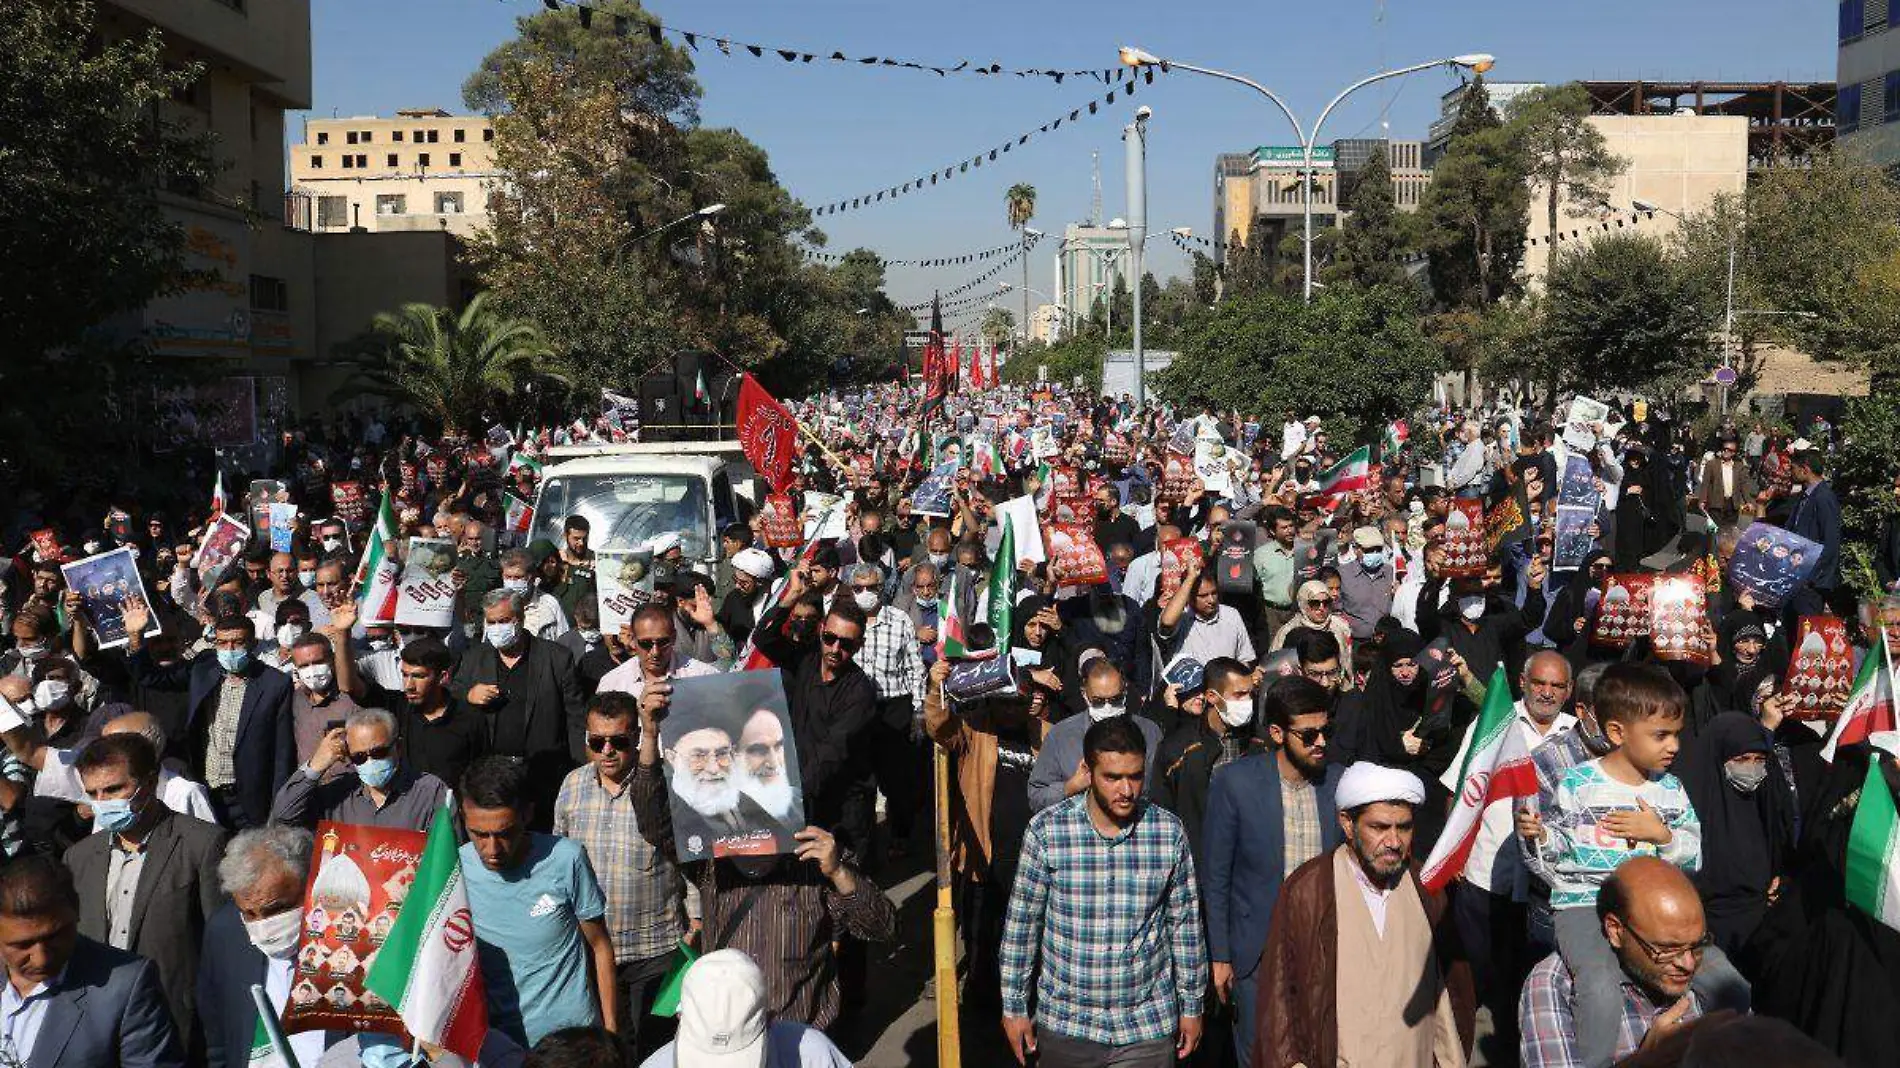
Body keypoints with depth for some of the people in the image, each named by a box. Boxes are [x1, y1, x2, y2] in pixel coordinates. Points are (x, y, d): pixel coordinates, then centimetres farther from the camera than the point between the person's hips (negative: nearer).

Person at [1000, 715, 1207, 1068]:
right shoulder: (1046, 830, -11)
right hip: (1065, 1024, 0)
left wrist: (1192, 1006, 8)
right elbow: (1022, 922, -3)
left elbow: (1185, 922, 4)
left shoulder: (1169, 831, -6)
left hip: (1148, 1026, 1)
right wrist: (1014, 1006, 1)